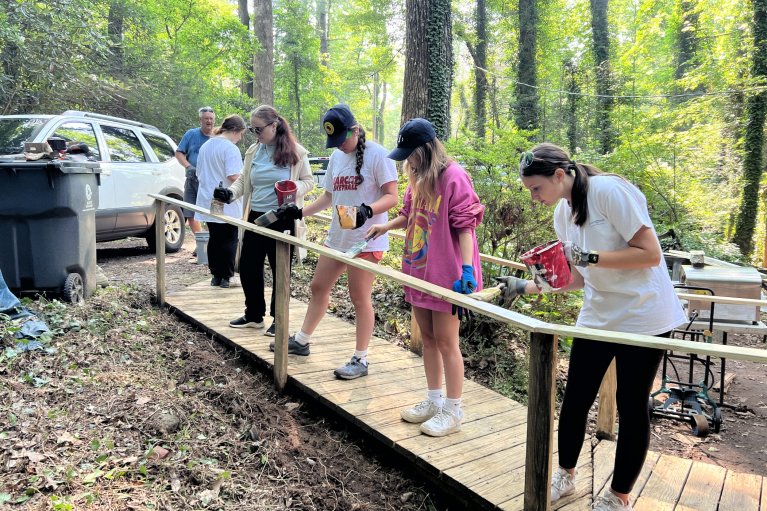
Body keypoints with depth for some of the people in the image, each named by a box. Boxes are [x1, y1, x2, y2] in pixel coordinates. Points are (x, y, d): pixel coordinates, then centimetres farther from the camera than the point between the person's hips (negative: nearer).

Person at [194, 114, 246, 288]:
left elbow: (199, 174, 18)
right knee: (229, 240, 2)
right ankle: (226, 277, 5)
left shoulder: (205, 147, 12)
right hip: (227, 205, -7)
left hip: (208, 203, 7)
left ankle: (216, 276, 17)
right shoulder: (230, 148, -15)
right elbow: (233, 176, -24)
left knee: (214, 239, 13)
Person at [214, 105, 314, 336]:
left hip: (282, 220, -4)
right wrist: (230, 192, -10)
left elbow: (308, 181, 0)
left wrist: (293, 190, -21)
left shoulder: (296, 152, -7)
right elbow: (244, 181, 10)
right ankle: (254, 315, 27)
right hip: (255, 217, 5)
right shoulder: (253, 151, 5)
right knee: (248, 267, 9)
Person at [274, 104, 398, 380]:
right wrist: (301, 212, 7)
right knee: (319, 286, 17)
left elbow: (391, 197, -15)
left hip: (366, 240, -8)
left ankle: (360, 360, 12)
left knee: (360, 297, -1)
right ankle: (301, 341, 35)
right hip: (337, 236, 8)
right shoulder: (336, 157, 10)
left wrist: (368, 210, -32)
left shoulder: (377, 155, -12)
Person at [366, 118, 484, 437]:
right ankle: (433, 401, 31)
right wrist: (385, 226, 9)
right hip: (418, 270, 8)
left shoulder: (453, 177, -15)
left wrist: (467, 269, -21)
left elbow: (465, 225, -17)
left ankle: (453, 411, 17)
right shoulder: (418, 178, 9)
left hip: (445, 275, -8)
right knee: (427, 338, 16)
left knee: (445, 342, 1)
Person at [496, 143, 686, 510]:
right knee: (575, 399, 9)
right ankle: (565, 475, 30)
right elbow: (577, 276, 6)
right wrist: (527, 287, -4)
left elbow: (650, 254, -21)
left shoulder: (610, 190, -19)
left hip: (642, 317, -6)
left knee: (631, 407, 6)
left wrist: (588, 256, -28)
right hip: (597, 317, 6)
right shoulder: (562, 212, 2)